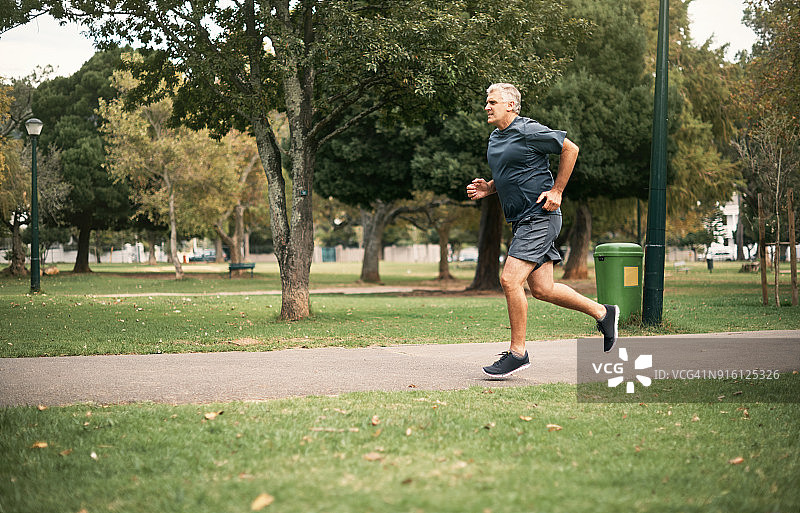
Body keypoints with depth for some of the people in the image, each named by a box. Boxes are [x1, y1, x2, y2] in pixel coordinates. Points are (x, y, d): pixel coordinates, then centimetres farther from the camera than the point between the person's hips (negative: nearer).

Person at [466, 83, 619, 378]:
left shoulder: (529, 131, -12)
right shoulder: (495, 138, 14)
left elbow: (570, 149, -7)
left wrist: (556, 191, -10)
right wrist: (488, 188, 8)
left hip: (539, 217, -9)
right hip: (521, 221, 9)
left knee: (510, 279, -17)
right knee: (541, 289, 7)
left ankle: (518, 352, -8)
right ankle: (602, 313, 24)